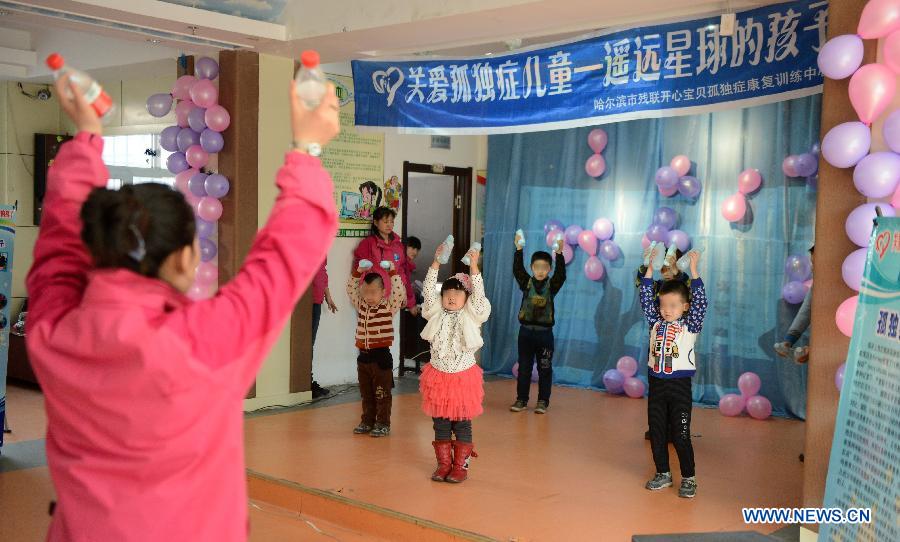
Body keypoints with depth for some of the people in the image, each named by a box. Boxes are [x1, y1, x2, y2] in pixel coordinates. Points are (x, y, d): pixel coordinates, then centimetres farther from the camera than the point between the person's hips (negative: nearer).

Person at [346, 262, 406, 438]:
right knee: (366, 393, 15)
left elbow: (400, 292, -20)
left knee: (382, 394, 2)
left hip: (381, 356, -5)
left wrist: (392, 271, -19)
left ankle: (383, 424, 11)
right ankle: (367, 422, 25)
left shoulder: (389, 307, -7)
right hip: (363, 355, 5)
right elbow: (351, 289, 9)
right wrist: (359, 271, 0)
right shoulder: (361, 305, 8)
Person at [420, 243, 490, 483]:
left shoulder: (471, 315, -3)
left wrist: (473, 266, -25)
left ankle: (460, 465, 16)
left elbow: (478, 294, -17)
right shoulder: (437, 313, 2)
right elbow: (429, 290, -8)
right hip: (438, 375, 3)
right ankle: (443, 464, 21)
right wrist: (436, 262, -17)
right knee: (440, 423, 10)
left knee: (462, 423, 5)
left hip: (463, 376, -2)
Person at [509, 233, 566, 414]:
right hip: (526, 331, 1)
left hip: (544, 333, -1)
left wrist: (559, 253, -28)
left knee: (545, 369, 5)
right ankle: (521, 400, 17)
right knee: (524, 367, 8)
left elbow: (561, 274, -17)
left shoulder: (552, 285, -2)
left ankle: (543, 401, 14)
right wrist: (519, 249, -23)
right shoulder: (526, 283, 1)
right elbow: (517, 269, -12)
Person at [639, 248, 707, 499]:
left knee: (681, 435, -1)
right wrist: (650, 269, -1)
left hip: (680, 385, -4)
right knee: (656, 432, 10)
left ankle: (688, 478, 11)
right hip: (656, 383, 4)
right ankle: (663, 474, 24)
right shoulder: (656, 322, 7)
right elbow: (646, 298, 4)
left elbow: (700, 302, -15)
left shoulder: (690, 325, -3)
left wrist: (694, 271, -19)